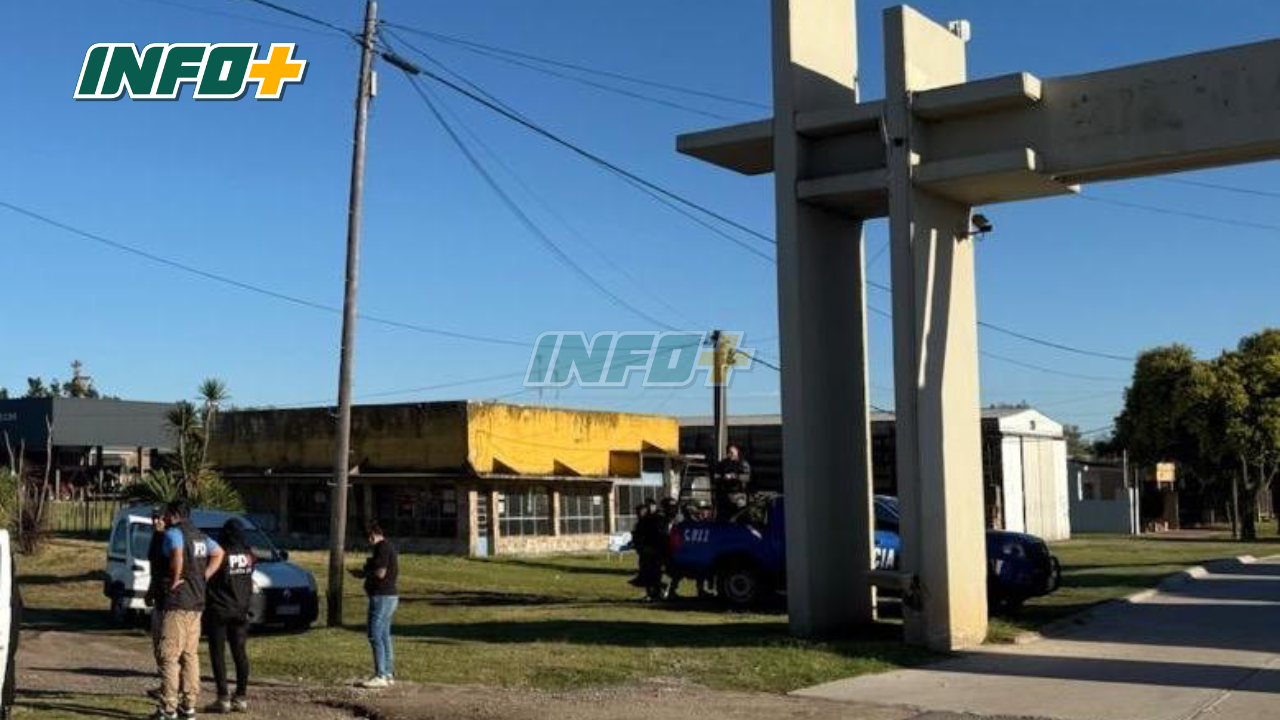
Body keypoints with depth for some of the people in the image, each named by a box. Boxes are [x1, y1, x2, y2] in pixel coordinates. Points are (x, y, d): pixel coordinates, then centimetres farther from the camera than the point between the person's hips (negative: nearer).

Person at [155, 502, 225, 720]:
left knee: (169, 656, -5)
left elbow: (177, 557, -28)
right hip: (197, 602, 8)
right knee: (190, 654, 12)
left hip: (178, 603, -8)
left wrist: (174, 581, -15)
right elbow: (218, 553, 26)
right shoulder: (200, 536, 16)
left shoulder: (173, 533, -9)